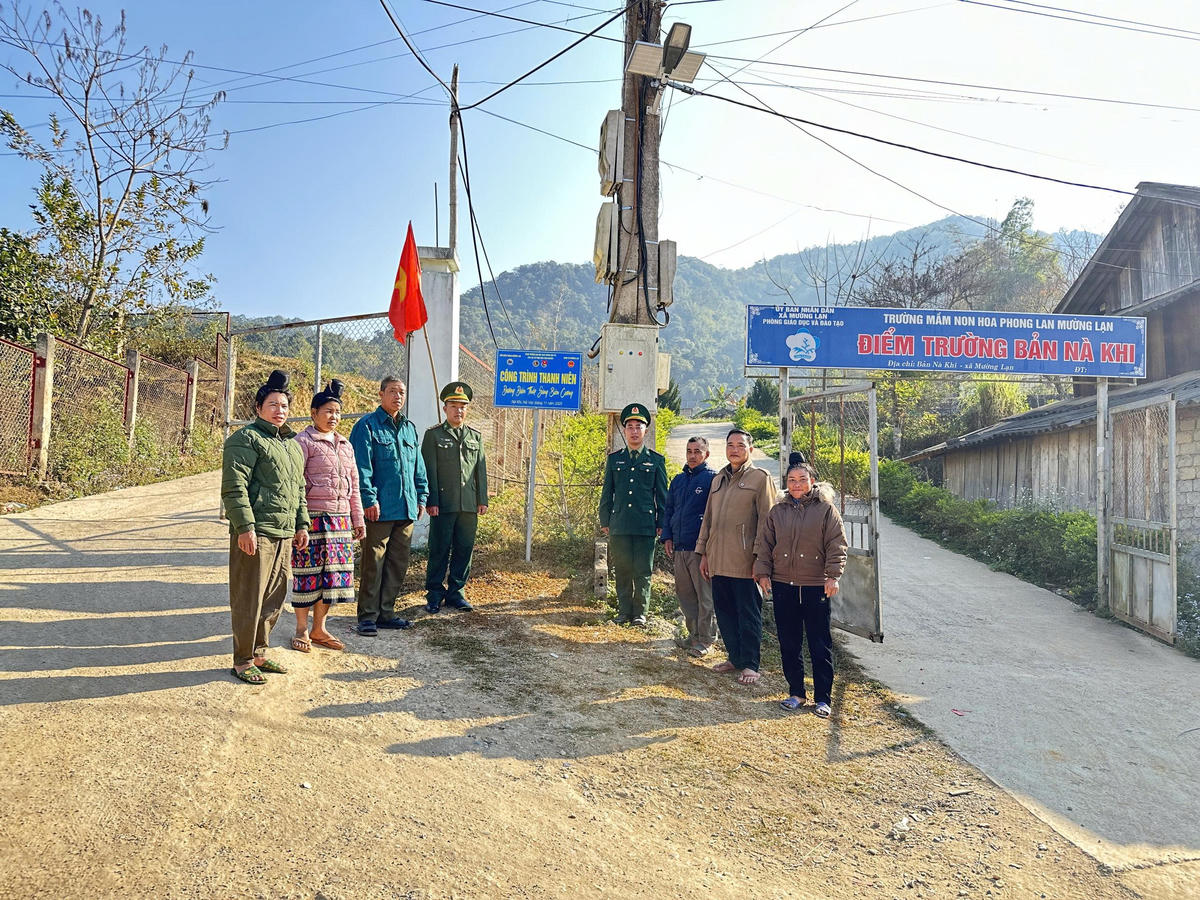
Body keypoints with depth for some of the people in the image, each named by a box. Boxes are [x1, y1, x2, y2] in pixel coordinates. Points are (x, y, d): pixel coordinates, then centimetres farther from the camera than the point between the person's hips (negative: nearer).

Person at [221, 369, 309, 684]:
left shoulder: (292, 444, 20)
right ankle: (242, 662, 11)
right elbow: (234, 487, -14)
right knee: (249, 600, -1)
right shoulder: (246, 439, -6)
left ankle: (259, 654, 28)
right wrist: (245, 527, -20)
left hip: (284, 535, 8)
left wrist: (302, 524, 19)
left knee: (274, 598, 15)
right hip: (255, 533, -8)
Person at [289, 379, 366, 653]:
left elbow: (353, 486, 20)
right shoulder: (303, 441, -3)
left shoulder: (345, 445, 17)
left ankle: (319, 629, 20)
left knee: (333, 573, 8)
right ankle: (301, 630, 14)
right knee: (308, 573, 0)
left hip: (340, 518, 6)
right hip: (313, 517, -6)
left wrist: (358, 520, 17)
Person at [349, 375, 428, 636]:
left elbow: (418, 466, 22)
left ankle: (386, 612, 21)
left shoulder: (409, 428, 18)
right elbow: (362, 467, -10)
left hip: (406, 508, 7)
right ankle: (368, 616, 7)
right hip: (380, 509, -7)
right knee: (373, 564, -2)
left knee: (398, 564, 11)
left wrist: (421, 496, 15)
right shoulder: (367, 426, -3)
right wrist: (369, 499, -16)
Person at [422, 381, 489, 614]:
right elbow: (429, 471, -2)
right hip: (443, 504, -4)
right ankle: (434, 595, 12)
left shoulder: (475, 436, 16)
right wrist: (431, 501, -9)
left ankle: (455, 593, 18)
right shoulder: (433, 435, 3)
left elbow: (481, 470, 15)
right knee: (439, 550, 1)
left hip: (469, 506, 4)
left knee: (464, 550, 7)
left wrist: (482, 499, 8)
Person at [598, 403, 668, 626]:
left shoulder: (657, 460, 8)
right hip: (619, 525, 2)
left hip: (646, 525, -1)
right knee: (622, 570, 6)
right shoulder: (614, 459, 11)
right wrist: (604, 521, 7)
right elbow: (606, 492, 12)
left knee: (643, 571, 2)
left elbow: (662, 495, 8)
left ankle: (641, 612, 13)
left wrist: (661, 524, 3)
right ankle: (624, 611, 17)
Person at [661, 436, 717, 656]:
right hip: (679, 547, 7)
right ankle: (694, 633, 26)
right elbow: (669, 509, 21)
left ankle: (706, 639, 10)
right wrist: (667, 536, 10)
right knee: (684, 593, 13)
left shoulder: (713, 478, -4)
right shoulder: (678, 480, 16)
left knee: (705, 596, 0)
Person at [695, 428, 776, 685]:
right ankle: (735, 658, 25)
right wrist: (703, 553, 15)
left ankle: (750, 664, 11)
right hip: (718, 561, 6)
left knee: (748, 614, 1)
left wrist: (759, 557, -13)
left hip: (744, 562, -6)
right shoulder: (718, 479, 18)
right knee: (724, 612, 12)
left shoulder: (760, 478, -1)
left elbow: (766, 520, -7)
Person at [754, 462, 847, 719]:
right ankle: (796, 693, 22)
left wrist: (833, 575, -11)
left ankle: (823, 698, 14)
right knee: (789, 643, 9)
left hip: (816, 586, -3)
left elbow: (837, 545, -3)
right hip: (783, 585, 3)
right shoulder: (778, 512, 10)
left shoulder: (826, 510, 0)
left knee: (820, 644, 3)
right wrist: (763, 572, 5)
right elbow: (766, 544, 13)